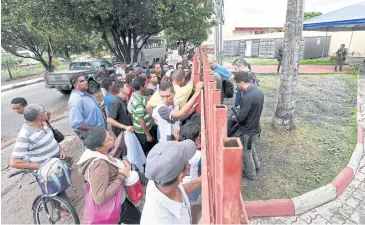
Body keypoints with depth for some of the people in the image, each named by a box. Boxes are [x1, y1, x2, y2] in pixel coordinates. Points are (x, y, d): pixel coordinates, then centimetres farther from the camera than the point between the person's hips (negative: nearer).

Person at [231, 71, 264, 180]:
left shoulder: (248, 97, -33)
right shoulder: (259, 91, -3)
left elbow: (240, 117, -27)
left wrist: (233, 118, -6)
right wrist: (240, 108, 10)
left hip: (247, 131, -9)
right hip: (255, 128, 9)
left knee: (246, 152, 14)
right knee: (250, 146, 32)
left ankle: (251, 174, 34)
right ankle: (256, 164, 51)